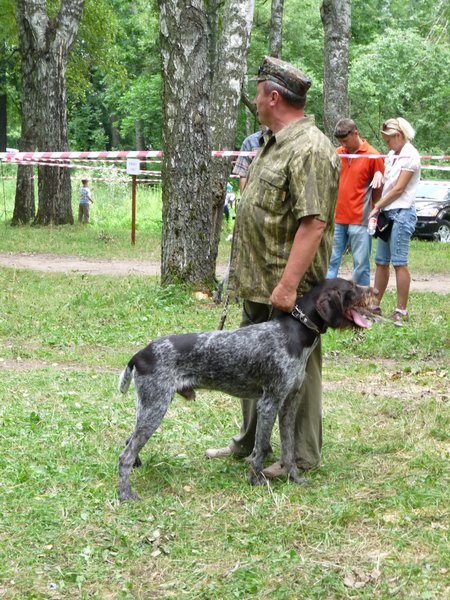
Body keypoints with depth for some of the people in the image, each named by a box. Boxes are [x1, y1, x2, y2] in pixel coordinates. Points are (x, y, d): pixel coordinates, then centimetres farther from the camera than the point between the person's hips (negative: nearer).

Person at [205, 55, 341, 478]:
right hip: (257, 284, 10)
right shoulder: (274, 143, 14)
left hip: (288, 288, -10)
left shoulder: (309, 149, -19)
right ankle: (249, 443, 34)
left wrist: (288, 285, -28)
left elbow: (313, 223, -26)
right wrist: (243, 272, 20)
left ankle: (302, 457, 12)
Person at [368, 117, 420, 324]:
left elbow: (399, 189, -12)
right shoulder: (391, 156, 16)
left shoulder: (410, 156, -9)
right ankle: (375, 306, 18)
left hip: (402, 213, -8)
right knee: (381, 262, 11)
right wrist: (379, 209, 3)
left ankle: (401, 312, -4)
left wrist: (377, 208, -6)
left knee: (399, 263, -7)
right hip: (388, 214, 8)